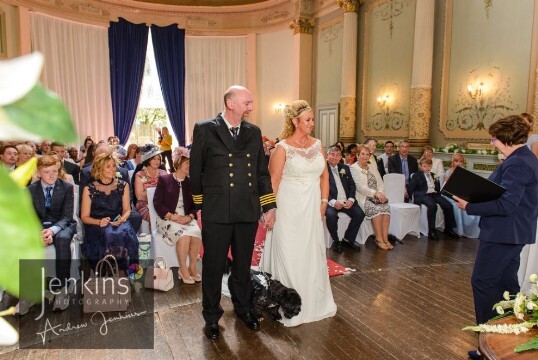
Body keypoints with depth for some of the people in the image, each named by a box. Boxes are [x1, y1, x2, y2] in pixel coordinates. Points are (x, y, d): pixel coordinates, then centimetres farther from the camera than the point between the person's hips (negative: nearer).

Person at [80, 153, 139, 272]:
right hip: (96, 226, -1)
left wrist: (122, 219, -10)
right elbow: (84, 217, 6)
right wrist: (99, 222, -14)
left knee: (125, 234, -34)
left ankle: (122, 271, -23)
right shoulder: (89, 189, 6)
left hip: (118, 223, 2)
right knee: (108, 235, -37)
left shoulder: (123, 185, 13)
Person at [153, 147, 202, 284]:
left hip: (187, 219, 3)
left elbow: (195, 205, 11)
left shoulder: (190, 183, 13)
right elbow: (157, 202, -2)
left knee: (196, 232, -28)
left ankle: (192, 266, -13)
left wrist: (189, 217, -10)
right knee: (184, 234, -32)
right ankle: (183, 269, -16)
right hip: (168, 219, -3)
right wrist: (173, 217, -13)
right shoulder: (164, 179, 3)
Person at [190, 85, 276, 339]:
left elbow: (262, 172, 10)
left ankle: (243, 308, 39)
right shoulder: (205, 130, -4)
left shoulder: (254, 132, 8)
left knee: (243, 264, 17)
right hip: (216, 212, -3)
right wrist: (198, 206, 3)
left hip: (248, 212, 4)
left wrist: (269, 206, 6)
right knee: (213, 267, 9)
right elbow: (195, 171, 1)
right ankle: (212, 316, 29)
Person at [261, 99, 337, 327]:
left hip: (313, 208, 6)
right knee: (289, 255, 4)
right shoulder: (283, 147, -10)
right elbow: (273, 181, -10)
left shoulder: (317, 145, 6)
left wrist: (324, 201, 5)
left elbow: (324, 175, 13)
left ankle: (314, 301, 34)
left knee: (313, 254, 15)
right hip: (289, 208, -5)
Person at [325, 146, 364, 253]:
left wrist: (351, 199, -6)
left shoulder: (345, 168, 18)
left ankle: (348, 239, 7)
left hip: (346, 201, 5)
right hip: (331, 202, -5)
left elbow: (352, 185, 13)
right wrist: (333, 202, -20)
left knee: (360, 214, -16)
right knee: (331, 214, -33)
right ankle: (336, 241, -5)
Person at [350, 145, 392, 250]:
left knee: (386, 207, -25)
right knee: (376, 209, -31)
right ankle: (379, 239, -19)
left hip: (376, 197, 5)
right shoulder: (354, 168, 0)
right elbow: (360, 187, -11)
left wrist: (380, 193, -6)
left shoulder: (373, 166, 20)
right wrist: (375, 193, -19)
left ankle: (385, 238, -23)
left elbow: (380, 182, 14)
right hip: (363, 198, -5)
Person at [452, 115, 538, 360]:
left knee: (482, 282, -2)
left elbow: (505, 205, -26)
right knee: (506, 283, 18)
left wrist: (469, 207, -21)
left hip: (503, 233, -10)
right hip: (514, 232, 10)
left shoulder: (516, 164, -20)